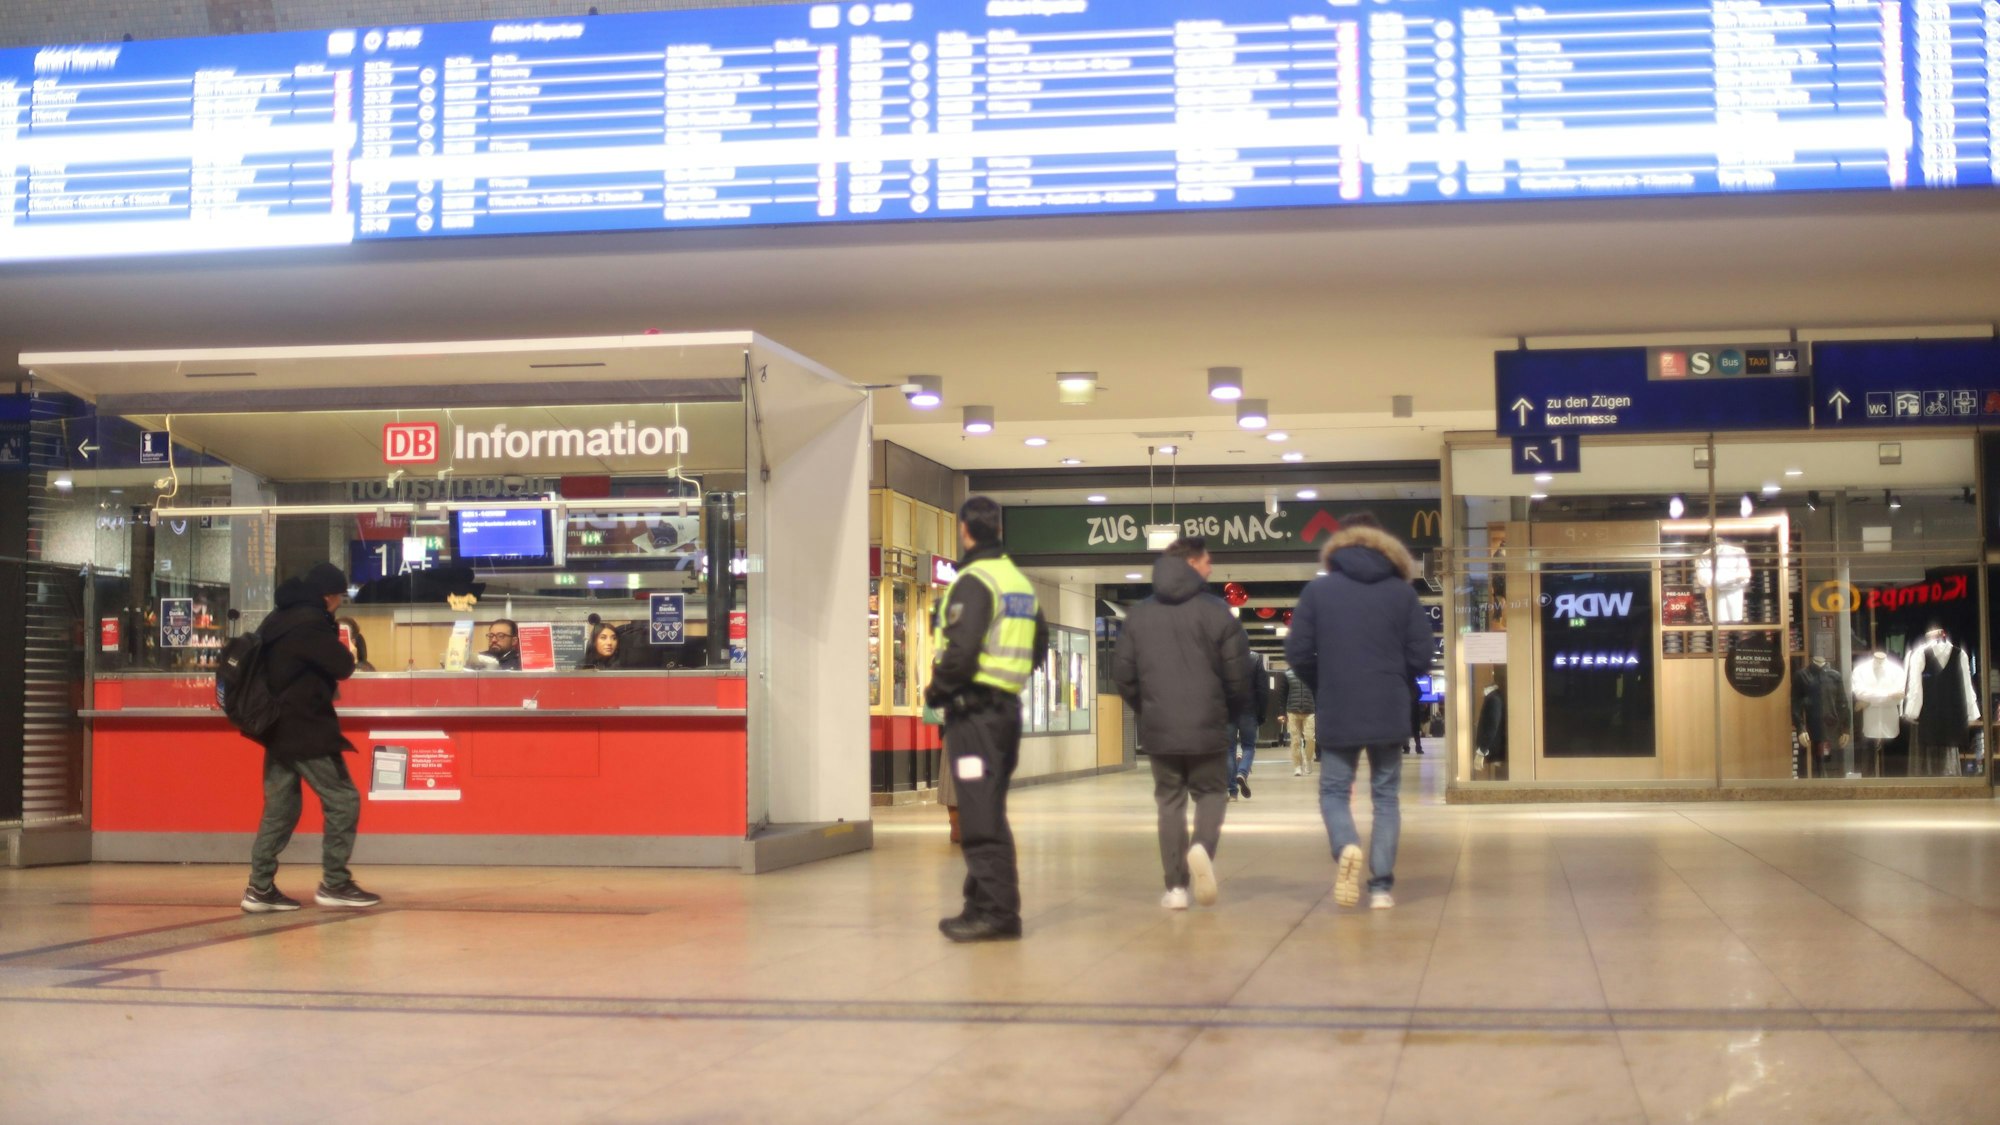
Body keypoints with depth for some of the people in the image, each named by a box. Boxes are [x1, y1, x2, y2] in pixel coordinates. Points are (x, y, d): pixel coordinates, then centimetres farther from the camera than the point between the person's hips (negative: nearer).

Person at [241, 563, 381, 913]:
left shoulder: (277, 619, 12)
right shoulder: (310, 622, -16)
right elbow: (343, 666, -17)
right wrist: (344, 650, 6)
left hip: (278, 727, 9)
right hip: (306, 729, -9)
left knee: (280, 808, 11)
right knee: (343, 800, -1)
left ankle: (260, 888, 9)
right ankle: (335, 884, 1)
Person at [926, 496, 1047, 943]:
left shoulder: (973, 582, -14)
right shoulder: (1021, 582, 14)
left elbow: (960, 651, -22)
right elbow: (1039, 644, 21)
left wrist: (936, 690, -7)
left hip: (973, 709, -9)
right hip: (1006, 706, 9)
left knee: (980, 814, -7)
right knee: (988, 810, 14)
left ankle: (996, 910, -9)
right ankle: (985, 904, 19)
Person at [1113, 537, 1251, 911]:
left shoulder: (1138, 615, 6)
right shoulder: (1217, 612, -6)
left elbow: (1122, 674, 4)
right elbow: (1238, 674, -7)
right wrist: (1233, 714, 10)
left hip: (1158, 729, 3)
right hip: (1208, 727, -2)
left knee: (1170, 802, 11)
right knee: (1211, 792, 13)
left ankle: (1176, 886, 5)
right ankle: (1204, 848, -16)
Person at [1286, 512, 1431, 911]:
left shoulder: (1318, 590, -1)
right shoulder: (1402, 591, 1)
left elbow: (1297, 653, -4)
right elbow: (1421, 656, -2)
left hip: (1336, 713, -1)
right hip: (1390, 714, 1)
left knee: (1334, 792, 11)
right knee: (1386, 797, 10)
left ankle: (1346, 848, -19)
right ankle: (1381, 885, 3)